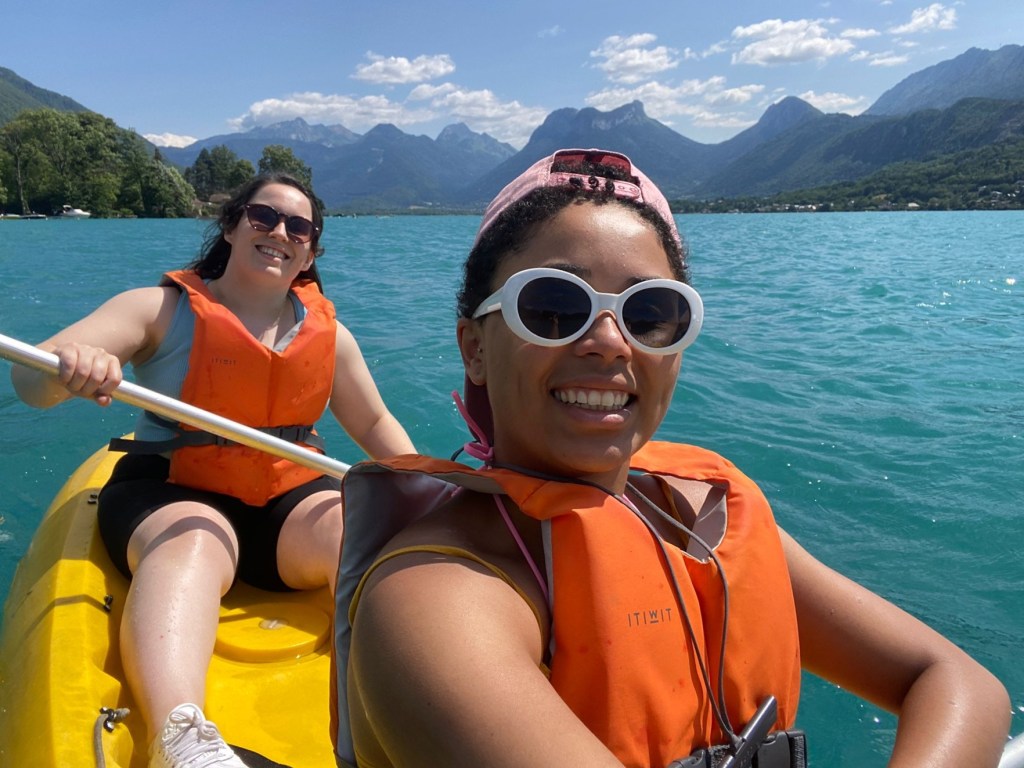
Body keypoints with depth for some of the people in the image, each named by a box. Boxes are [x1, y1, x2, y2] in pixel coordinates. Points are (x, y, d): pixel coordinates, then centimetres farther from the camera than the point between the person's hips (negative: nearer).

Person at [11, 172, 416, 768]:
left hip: (292, 497, 3)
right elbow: (32, 379, -13)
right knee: (194, 544, -37)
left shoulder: (328, 332, 8)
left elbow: (376, 423, 17)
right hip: (170, 494, -3)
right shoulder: (161, 309, -3)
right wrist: (67, 367, -38)